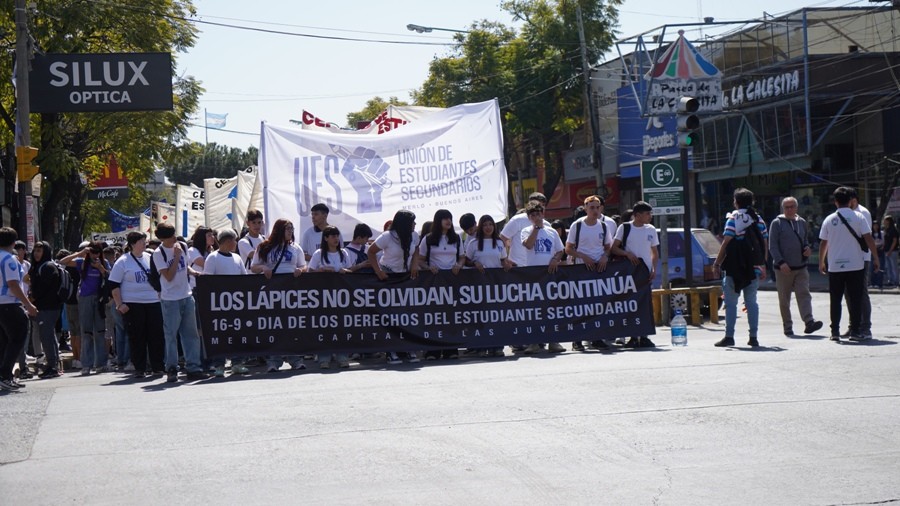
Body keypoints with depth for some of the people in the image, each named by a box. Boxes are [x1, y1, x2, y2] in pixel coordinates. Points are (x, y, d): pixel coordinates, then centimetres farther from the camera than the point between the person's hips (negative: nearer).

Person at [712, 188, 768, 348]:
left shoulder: (733, 218, -5)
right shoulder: (758, 219, 11)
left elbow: (726, 243, -11)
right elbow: (764, 245, 11)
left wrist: (717, 263, -5)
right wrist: (763, 266, 18)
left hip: (735, 268, -5)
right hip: (754, 267, 5)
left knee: (731, 302, 0)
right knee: (751, 302, 9)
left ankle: (729, 336, -3)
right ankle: (754, 337, 6)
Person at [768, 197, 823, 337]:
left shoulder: (802, 222, 13)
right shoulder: (777, 223, -2)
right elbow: (772, 246, -6)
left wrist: (808, 248, 2)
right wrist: (781, 262, -18)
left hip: (801, 267, 3)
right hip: (783, 268, -3)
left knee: (804, 294, -10)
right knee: (784, 299, 4)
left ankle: (809, 322, -19)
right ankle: (787, 327, 12)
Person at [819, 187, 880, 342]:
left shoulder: (829, 220, 3)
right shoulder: (858, 217, -4)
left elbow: (823, 243, 7)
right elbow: (868, 238, -7)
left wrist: (821, 262, 19)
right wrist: (875, 257, 1)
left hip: (834, 266, 2)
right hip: (855, 265, -2)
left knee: (836, 300, 8)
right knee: (855, 299, 4)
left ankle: (835, 332, 6)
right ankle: (856, 331, 3)